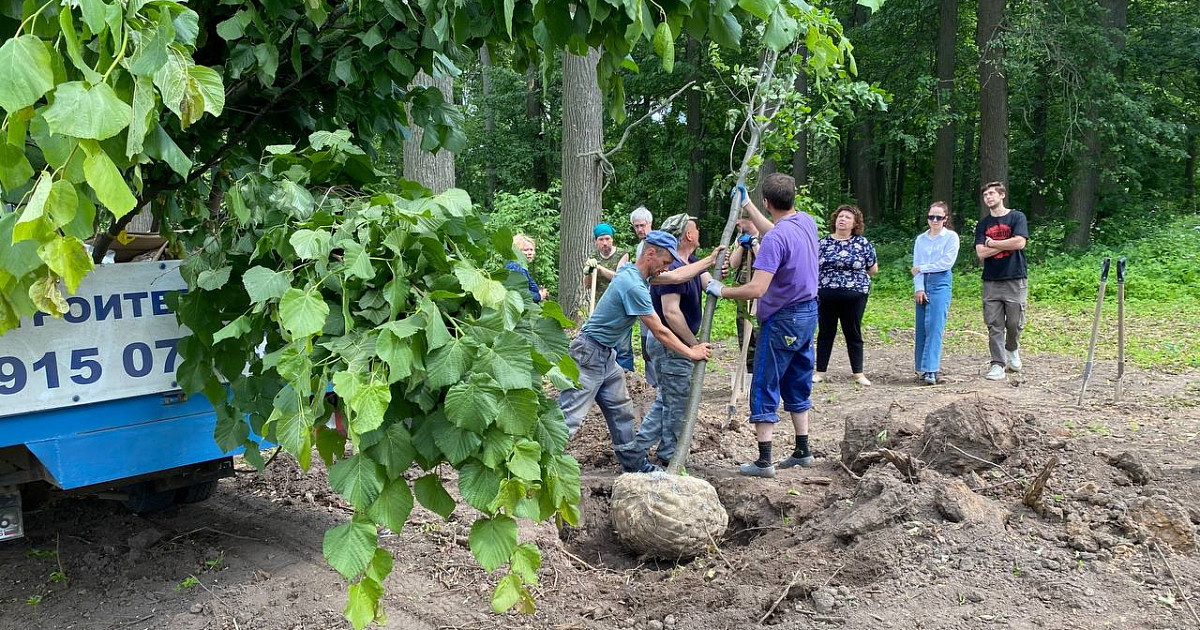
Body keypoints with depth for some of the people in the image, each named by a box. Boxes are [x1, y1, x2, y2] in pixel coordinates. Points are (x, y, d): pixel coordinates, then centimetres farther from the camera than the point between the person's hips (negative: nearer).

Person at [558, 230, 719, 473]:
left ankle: (633, 463, 28)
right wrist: (691, 353, -6)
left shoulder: (635, 272, 7)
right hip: (589, 355, -10)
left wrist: (711, 260, 21)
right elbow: (659, 331, -17)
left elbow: (678, 275, 20)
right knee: (570, 417, -11)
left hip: (607, 356, 10)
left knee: (621, 411, 17)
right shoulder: (633, 286, -23)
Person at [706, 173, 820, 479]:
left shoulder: (775, 239, -24)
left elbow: (757, 289, -30)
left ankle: (764, 461, 0)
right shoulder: (806, 221, 3)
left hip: (782, 321, -9)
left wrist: (721, 291, -16)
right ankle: (803, 451, 26)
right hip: (808, 313, 9)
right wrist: (746, 205, 30)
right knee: (798, 384, 19)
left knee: (765, 388, -1)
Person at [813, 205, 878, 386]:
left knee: (853, 334, 7)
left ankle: (858, 373, 14)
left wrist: (856, 276, -3)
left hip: (854, 296, -1)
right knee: (825, 333, 8)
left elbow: (873, 269, 8)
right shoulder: (823, 242, 5)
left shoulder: (863, 243, 1)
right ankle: (820, 371, 16)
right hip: (826, 297, 1)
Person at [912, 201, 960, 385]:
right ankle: (922, 367, 11)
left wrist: (923, 268, -4)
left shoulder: (951, 237, 3)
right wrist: (919, 288, -5)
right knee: (921, 327, 4)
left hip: (941, 282, -5)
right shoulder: (920, 239, 14)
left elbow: (946, 262, -7)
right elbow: (916, 266, 7)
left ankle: (930, 370, -19)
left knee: (934, 326, -14)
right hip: (922, 283, 5)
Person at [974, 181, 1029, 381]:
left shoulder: (1017, 217, 3)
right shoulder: (983, 224, 11)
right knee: (994, 325, -1)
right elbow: (981, 253, -1)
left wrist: (993, 243, -3)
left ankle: (1012, 350, 31)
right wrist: (1006, 245, -6)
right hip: (991, 281, 3)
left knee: (1015, 323, 2)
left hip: (1015, 280, -3)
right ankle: (998, 364, 4)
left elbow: (1019, 243, -12)